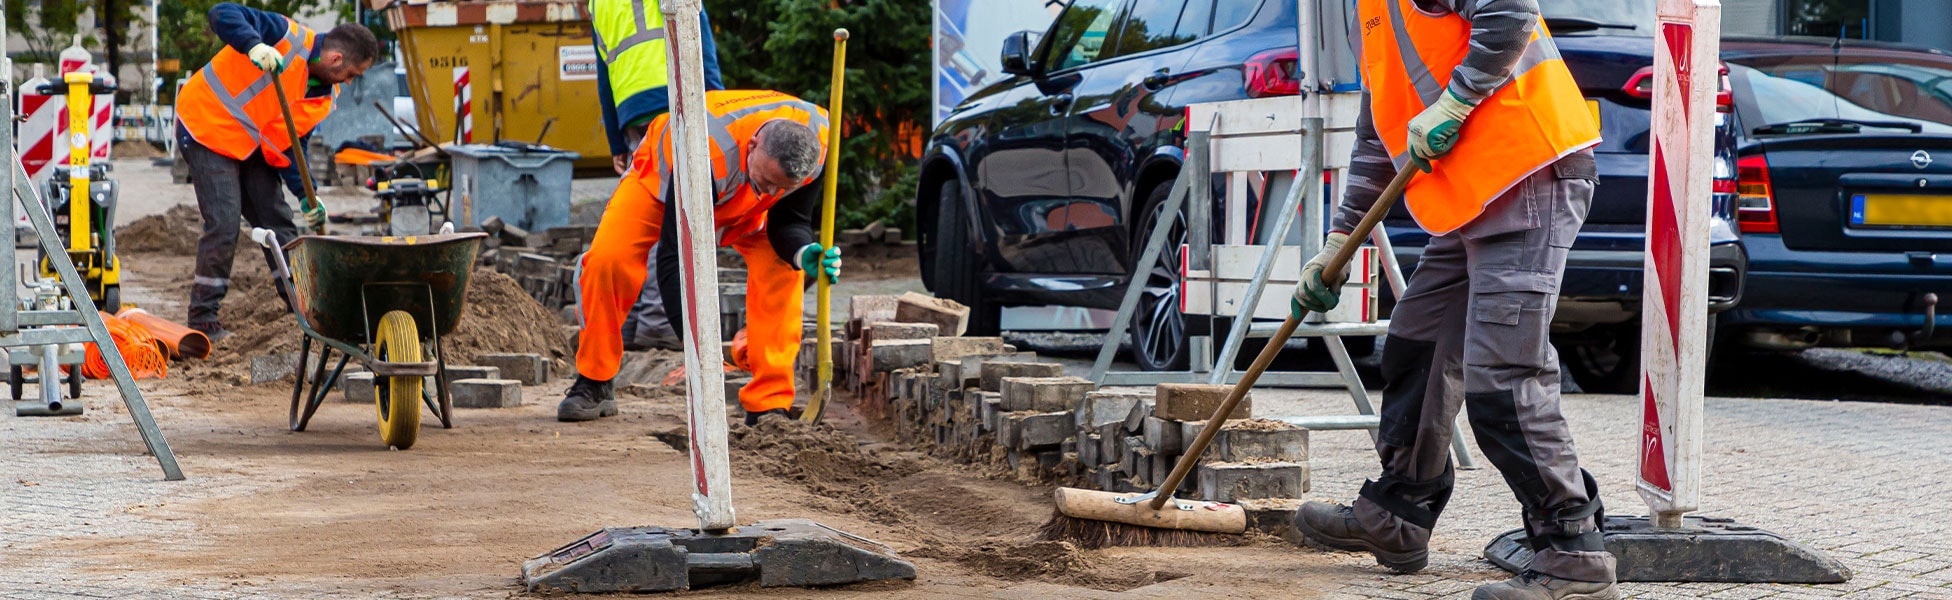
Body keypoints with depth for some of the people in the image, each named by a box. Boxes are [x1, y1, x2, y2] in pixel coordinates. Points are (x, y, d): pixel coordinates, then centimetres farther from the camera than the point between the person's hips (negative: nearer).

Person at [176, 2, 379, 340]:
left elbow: (290, 144, 2)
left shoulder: (326, 97, 0)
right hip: (206, 128, -8)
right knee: (224, 225, -14)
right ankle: (202, 322, -5)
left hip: (251, 145, 8)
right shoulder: (288, 38, -22)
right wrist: (254, 45, -46)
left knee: (278, 222, 11)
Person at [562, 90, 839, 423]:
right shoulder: (708, 155, -48)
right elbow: (675, 259, -45)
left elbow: (789, 223, -19)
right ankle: (593, 385, -3)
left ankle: (769, 403, -17)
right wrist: (702, 349, -51)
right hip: (663, 177, -3)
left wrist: (804, 253, -44)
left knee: (781, 262, -23)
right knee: (607, 261, -25)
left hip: (741, 199, 3)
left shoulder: (817, 140, -33)